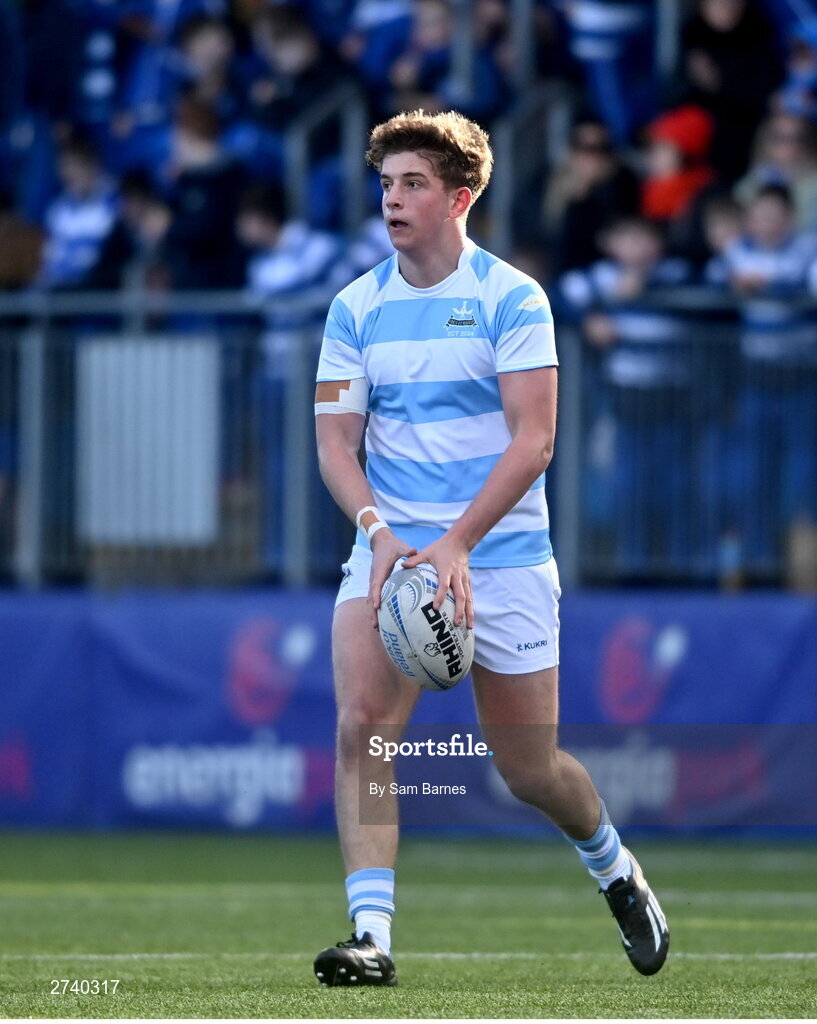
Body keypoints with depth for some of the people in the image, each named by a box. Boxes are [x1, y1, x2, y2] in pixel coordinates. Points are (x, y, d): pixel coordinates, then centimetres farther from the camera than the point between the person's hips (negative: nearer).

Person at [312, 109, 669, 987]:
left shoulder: (511, 297, -6)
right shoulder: (355, 308, 5)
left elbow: (533, 441, -12)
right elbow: (335, 442, 2)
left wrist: (455, 543, -22)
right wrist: (379, 529, -18)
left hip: (502, 557, -2)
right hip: (388, 552, 2)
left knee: (528, 771, 6)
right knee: (358, 726, -21)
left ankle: (616, 872, 38)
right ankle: (371, 937, -24)